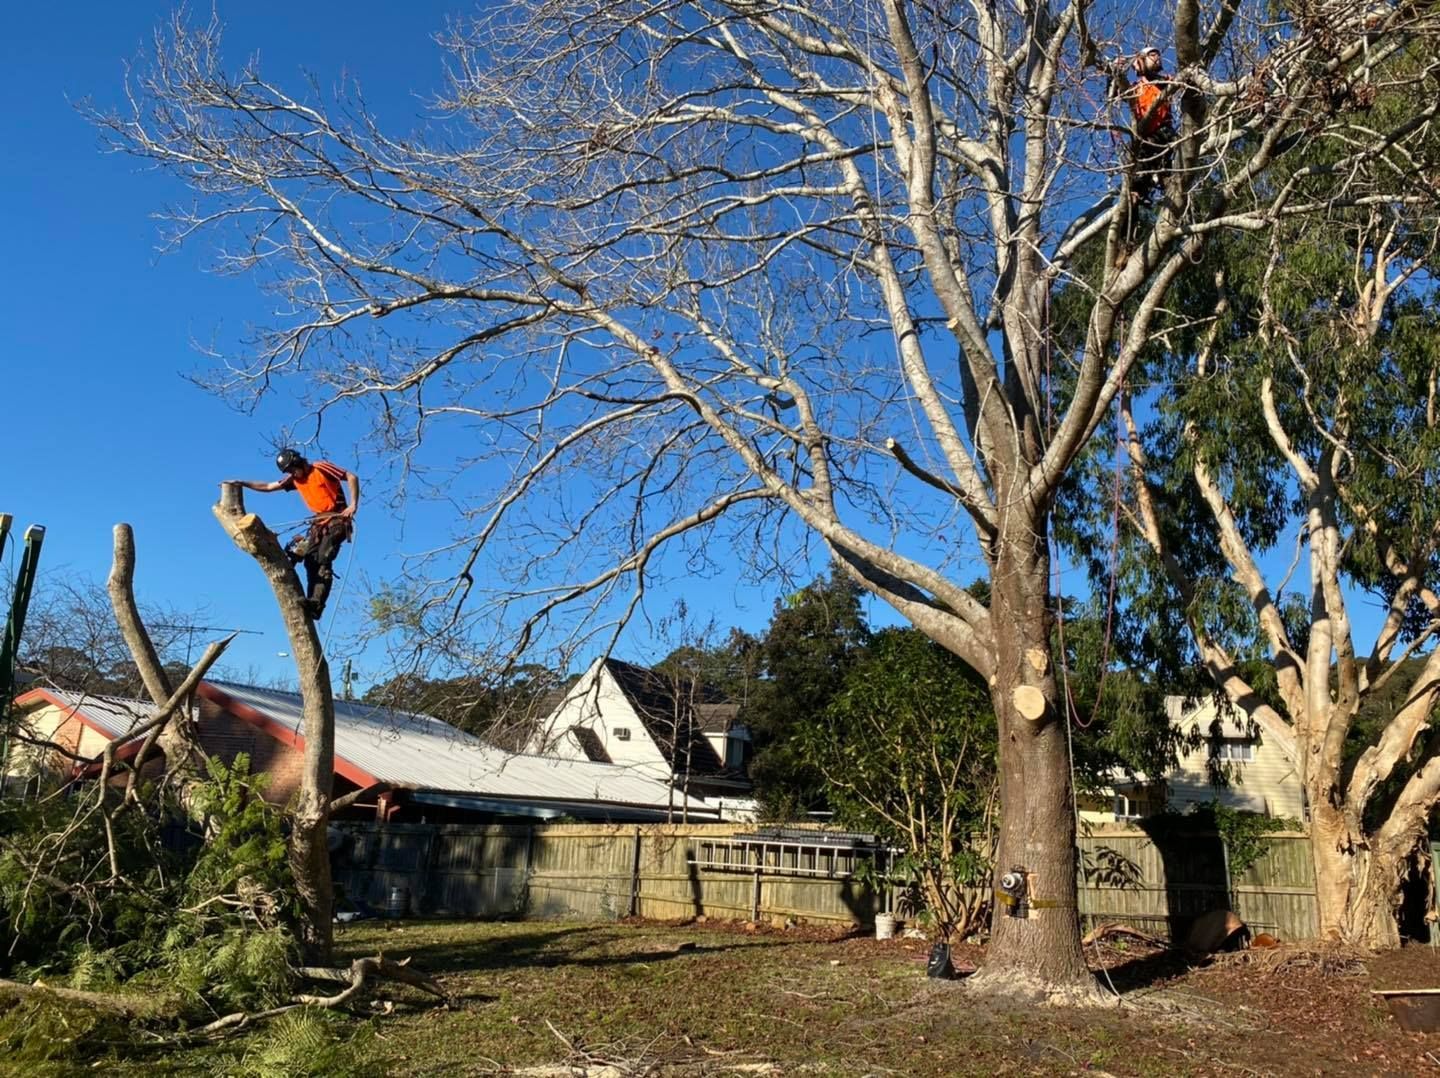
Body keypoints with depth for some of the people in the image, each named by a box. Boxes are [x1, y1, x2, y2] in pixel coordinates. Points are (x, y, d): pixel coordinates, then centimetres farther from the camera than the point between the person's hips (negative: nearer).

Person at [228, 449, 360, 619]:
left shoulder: (320, 468, -8)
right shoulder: (294, 479, 13)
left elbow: (352, 477, -12)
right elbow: (268, 487, 22)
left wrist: (353, 505, -19)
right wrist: (241, 483, 17)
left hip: (337, 519, -7)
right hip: (319, 521, 7)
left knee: (323, 561, -19)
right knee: (311, 561, -8)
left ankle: (316, 605, -25)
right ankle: (311, 602, -12)